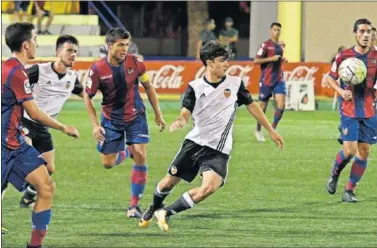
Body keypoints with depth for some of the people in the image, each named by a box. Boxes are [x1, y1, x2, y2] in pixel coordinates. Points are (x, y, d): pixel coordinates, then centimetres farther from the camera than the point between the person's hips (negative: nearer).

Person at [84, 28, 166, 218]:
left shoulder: (135, 63, -14)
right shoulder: (98, 69, -19)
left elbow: (148, 87, 2)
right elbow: (88, 97, -6)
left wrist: (158, 114, 6)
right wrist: (95, 125, -10)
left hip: (136, 117, 0)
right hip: (111, 119, 0)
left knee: (140, 157, -11)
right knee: (108, 163, 1)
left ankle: (134, 205, -1)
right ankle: (126, 152, 37)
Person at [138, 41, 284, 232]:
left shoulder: (235, 84, -1)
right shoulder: (195, 87, -4)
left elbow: (252, 106, 11)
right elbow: (185, 113, -13)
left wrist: (271, 131, 14)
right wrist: (179, 121, -39)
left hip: (218, 151, 0)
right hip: (194, 143, 0)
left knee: (209, 187, -24)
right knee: (170, 181, 11)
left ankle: (166, 213, -10)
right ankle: (153, 209, 44)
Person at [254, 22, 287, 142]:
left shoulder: (281, 45, 11)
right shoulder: (266, 45, -10)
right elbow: (256, 61, -14)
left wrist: (282, 60, 7)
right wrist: (271, 59, -21)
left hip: (279, 79, 5)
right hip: (266, 79, -5)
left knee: (281, 104, -10)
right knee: (263, 106, 5)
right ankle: (258, 130, 24)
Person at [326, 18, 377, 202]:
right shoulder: (344, 56, -5)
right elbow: (330, 78, 5)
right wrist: (341, 91, -13)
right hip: (349, 110, -3)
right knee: (350, 149, -13)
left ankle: (349, 191, 14)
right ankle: (335, 174, 19)